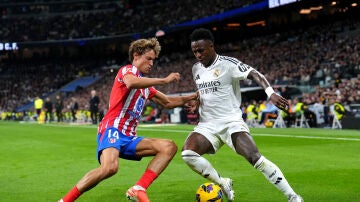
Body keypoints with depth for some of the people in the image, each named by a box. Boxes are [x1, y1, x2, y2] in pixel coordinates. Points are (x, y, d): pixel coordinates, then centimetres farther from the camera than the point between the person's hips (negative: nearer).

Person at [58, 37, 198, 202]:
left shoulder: (146, 85, 26)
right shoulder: (127, 70, 1)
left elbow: (167, 102, 35)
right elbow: (131, 83, -25)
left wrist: (193, 97, 26)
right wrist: (164, 80, -19)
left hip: (129, 137, 9)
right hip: (112, 129, -9)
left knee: (169, 147, -7)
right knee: (110, 167, -35)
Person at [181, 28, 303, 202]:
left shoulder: (228, 64, -9)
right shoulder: (196, 69, 11)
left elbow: (255, 75, -17)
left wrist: (271, 93, -34)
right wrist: (196, 104, 5)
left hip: (231, 122, -5)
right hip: (207, 125, 5)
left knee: (254, 157, -24)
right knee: (187, 154, -21)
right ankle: (223, 184, 0)